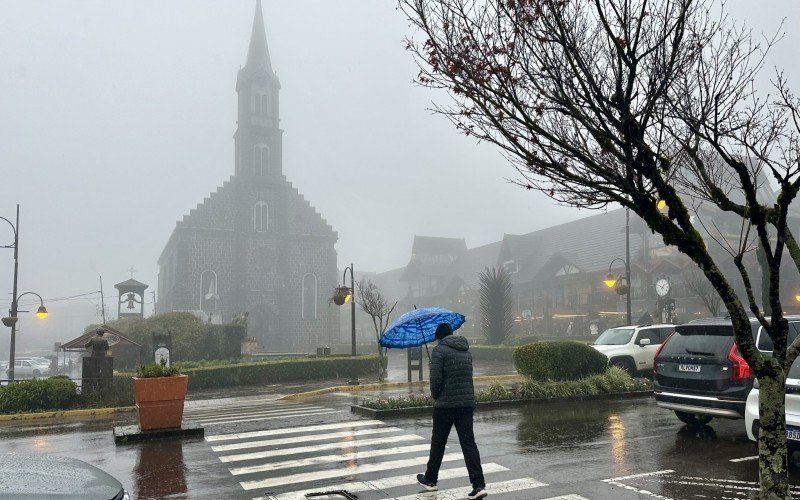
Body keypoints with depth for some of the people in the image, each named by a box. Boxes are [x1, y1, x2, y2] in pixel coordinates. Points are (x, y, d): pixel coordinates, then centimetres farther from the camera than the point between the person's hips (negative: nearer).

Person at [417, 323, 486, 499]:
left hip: (445, 405, -5)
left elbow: (435, 379, -15)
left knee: (438, 443, 10)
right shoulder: (466, 350, 13)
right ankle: (479, 485, -5)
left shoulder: (439, 350, -8)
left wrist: (435, 396, 3)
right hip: (467, 403, 5)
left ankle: (430, 480, 25)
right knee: (468, 443, 3)